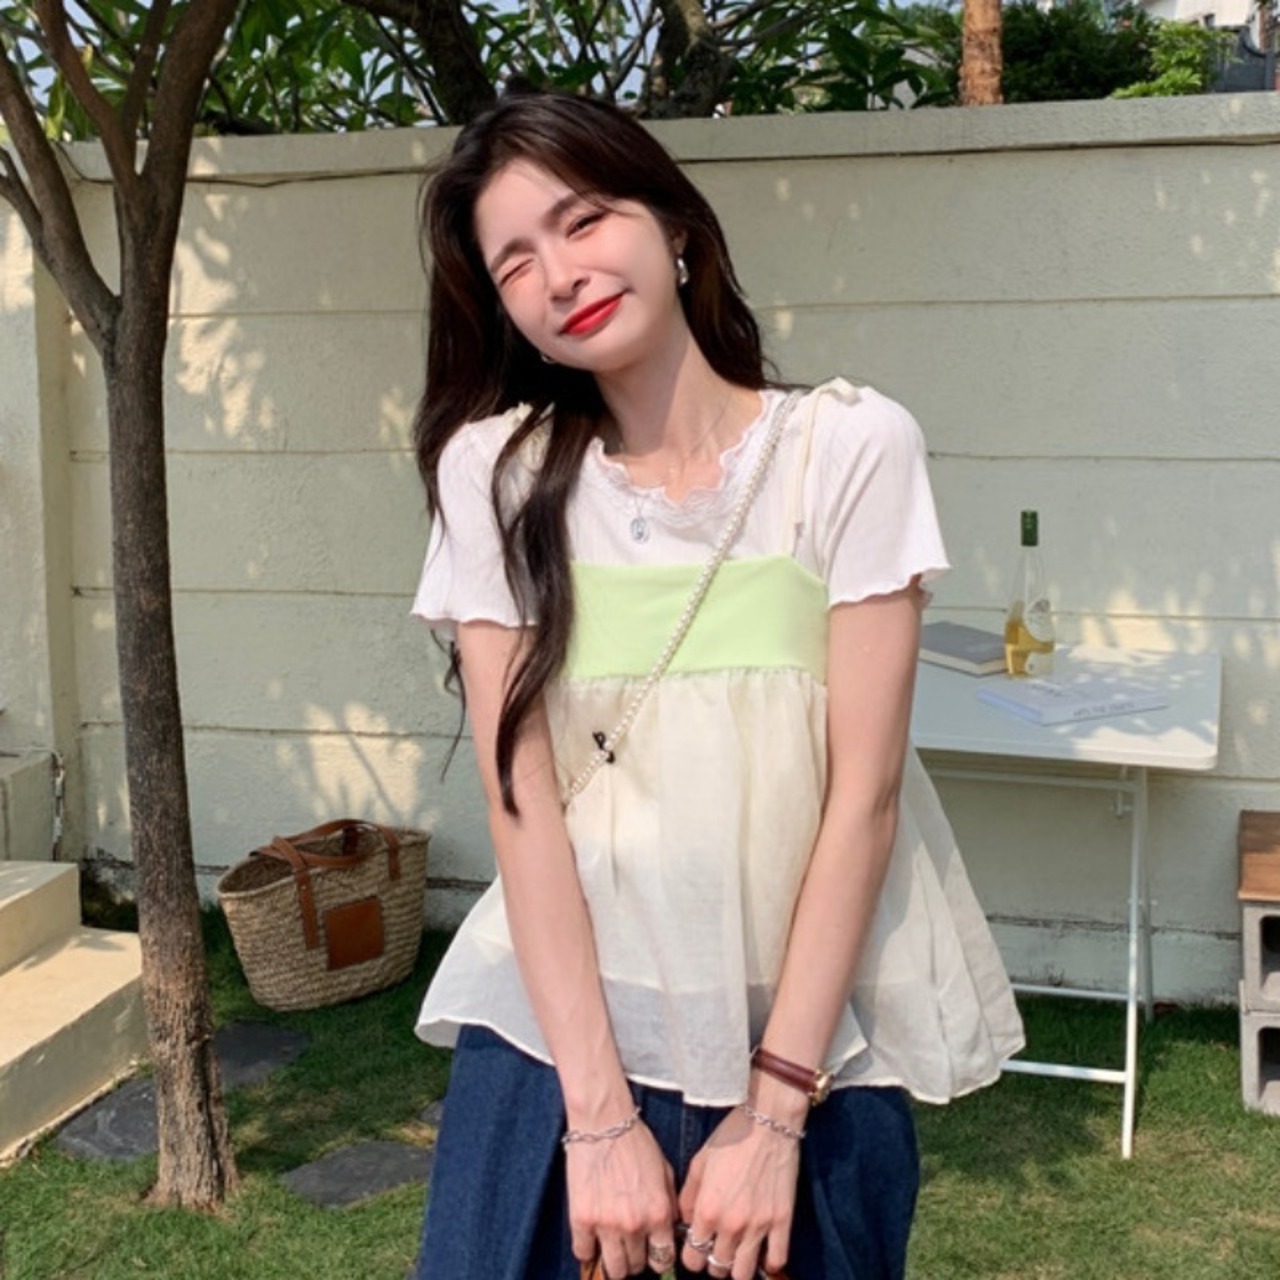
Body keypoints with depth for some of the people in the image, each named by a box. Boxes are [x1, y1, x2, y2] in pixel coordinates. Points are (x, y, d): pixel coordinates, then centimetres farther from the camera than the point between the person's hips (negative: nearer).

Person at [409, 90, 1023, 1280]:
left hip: (814, 1038, -1)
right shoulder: (494, 471, -3)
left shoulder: (850, 445, -8)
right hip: (558, 1024, 1)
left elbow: (863, 794, -10)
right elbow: (522, 800, -8)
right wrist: (600, 1114, -12)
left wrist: (773, 1109, -12)